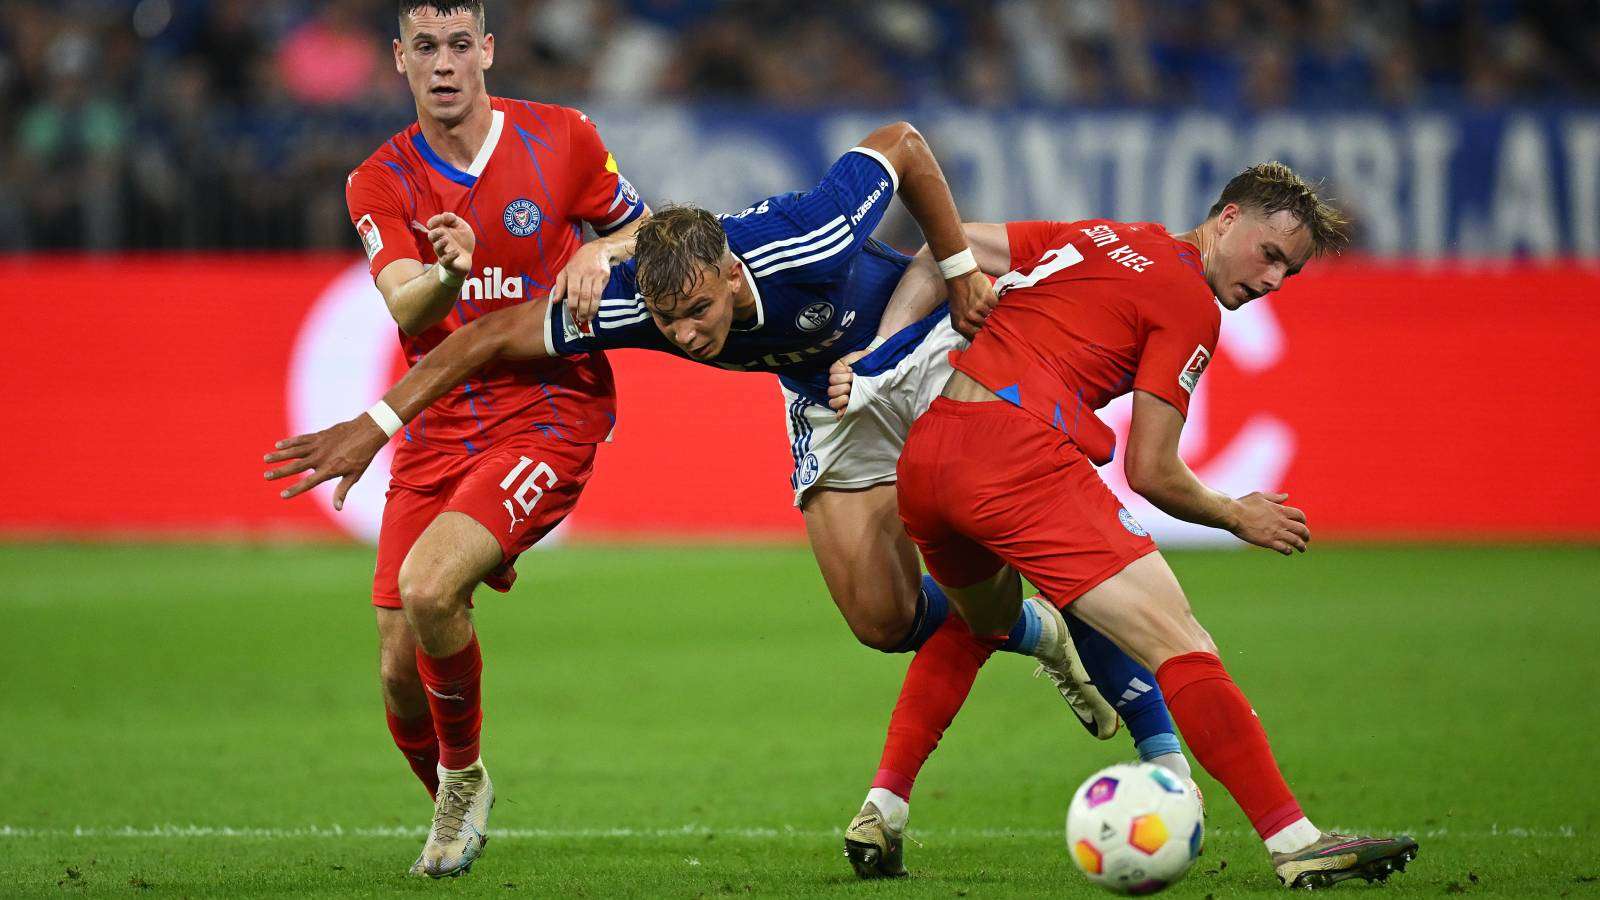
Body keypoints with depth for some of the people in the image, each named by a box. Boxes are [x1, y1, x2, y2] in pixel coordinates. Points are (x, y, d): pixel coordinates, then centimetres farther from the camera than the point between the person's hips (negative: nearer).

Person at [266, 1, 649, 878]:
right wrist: (445, 277, -39)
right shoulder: (380, 182, 1)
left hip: (550, 408, -3)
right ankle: (452, 807, 31)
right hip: (436, 427, 3)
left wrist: (599, 252, -10)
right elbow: (405, 311, -15)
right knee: (400, 674, -1)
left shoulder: (561, 139, -1)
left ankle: (463, 774, -1)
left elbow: (641, 230, 14)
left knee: (428, 587, -27)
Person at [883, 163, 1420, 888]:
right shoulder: (1190, 303, 1)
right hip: (1019, 454, -9)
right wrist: (1238, 516, 15)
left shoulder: (1094, 237, 23)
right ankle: (1295, 843, -16)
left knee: (980, 622, 35)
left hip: (918, 453, 9)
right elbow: (1150, 473, -2)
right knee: (1178, 641, -10)